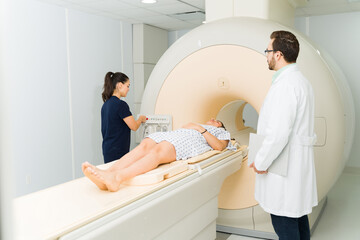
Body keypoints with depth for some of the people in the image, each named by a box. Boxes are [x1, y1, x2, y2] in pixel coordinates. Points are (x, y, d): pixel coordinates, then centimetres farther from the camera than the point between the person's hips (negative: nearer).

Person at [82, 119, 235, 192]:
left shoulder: (221, 132, 31)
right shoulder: (194, 125, 46)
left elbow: (219, 146, 6)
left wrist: (201, 129, 3)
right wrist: (185, 126, 14)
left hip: (192, 140, -5)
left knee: (158, 151, -36)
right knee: (145, 145, -28)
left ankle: (117, 178, -58)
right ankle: (107, 174, -49)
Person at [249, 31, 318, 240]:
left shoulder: (285, 84, -20)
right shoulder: (301, 80, 13)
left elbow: (279, 132, -26)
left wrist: (261, 162, -13)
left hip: (284, 166, -10)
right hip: (298, 163, 10)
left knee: (284, 223, -1)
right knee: (298, 215, 20)